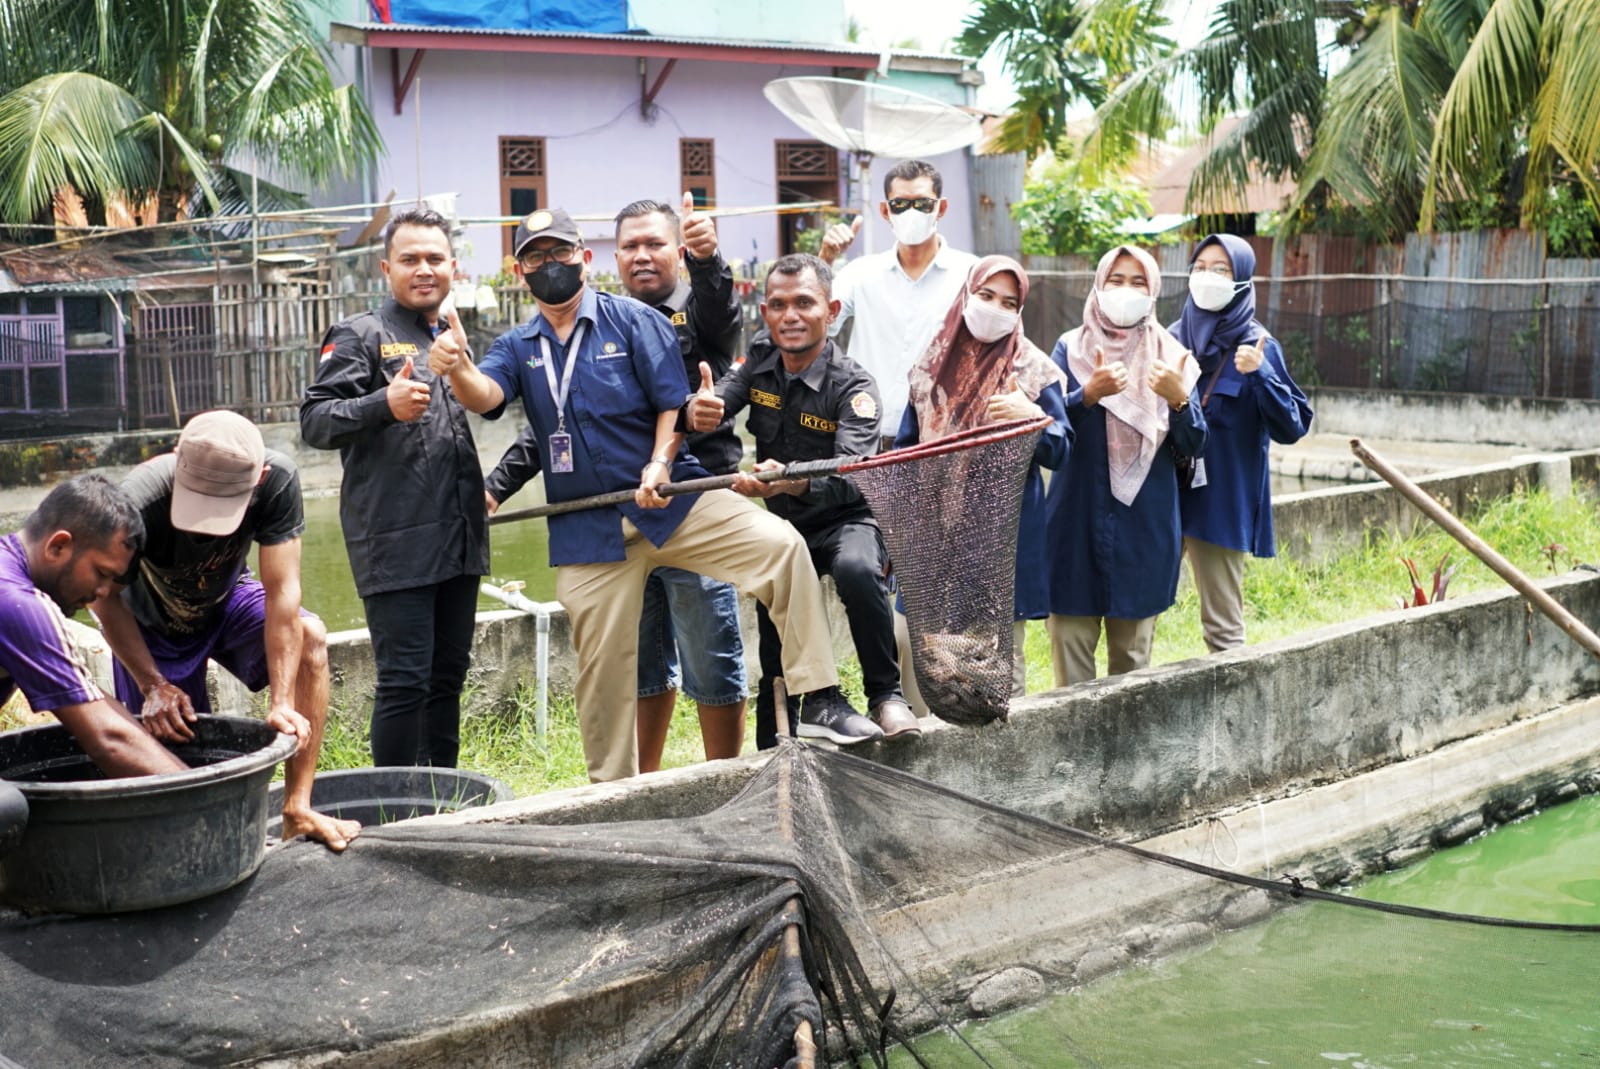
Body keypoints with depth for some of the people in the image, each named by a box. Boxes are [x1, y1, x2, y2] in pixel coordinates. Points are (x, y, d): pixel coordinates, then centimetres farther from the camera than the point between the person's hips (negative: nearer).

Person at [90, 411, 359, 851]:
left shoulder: (278, 480, -34)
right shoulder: (138, 504, -39)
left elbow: (281, 591, -31)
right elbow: (104, 597, -22)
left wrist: (282, 703, -37)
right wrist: (152, 684, -30)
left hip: (226, 601, 1)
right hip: (154, 623, -1)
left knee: (310, 638, -26)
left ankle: (296, 810, -24)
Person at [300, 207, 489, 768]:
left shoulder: (457, 337, 20)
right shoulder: (360, 335, 0)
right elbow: (315, 421, -11)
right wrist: (384, 405, -26)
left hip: (460, 540, 7)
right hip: (396, 542, -7)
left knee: (448, 676, 13)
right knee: (405, 680, -8)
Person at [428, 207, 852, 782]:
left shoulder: (635, 321, 2)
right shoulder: (517, 347, 10)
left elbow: (675, 402, -1)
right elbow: (485, 395, -11)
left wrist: (659, 464, -18)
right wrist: (456, 368, -34)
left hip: (671, 501, -2)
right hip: (586, 529, 2)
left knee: (780, 544, -25)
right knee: (602, 666, 6)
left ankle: (820, 697, -21)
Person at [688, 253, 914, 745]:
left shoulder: (852, 387, -21)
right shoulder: (761, 357, -4)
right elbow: (713, 406, -15)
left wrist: (792, 482, -57)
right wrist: (695, 410, -41)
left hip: (845, 521, -5)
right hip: (782, 524, 5)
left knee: (857, 570, -38)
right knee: (776, 655, 6)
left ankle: (886, 695, -23)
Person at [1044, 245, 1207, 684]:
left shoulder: (1169, 356, 7)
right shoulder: (1071, 349, 4)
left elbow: (1193, 447, 1)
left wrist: (1179, 399, -18)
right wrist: (1089, 394, -24)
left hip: (1145, 525, 1)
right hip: (1077, 520, -1)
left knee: (1133, 654, 6)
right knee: (1071, 641, -2)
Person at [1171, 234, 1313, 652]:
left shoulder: (1256, 346, -5)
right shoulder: (1175, 337, 6)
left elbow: (1293, 428, -10)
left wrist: (1259, 375, -22)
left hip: (1221, 503, -4)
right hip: (1163, 496, 4)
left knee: (1222, 628, 1)